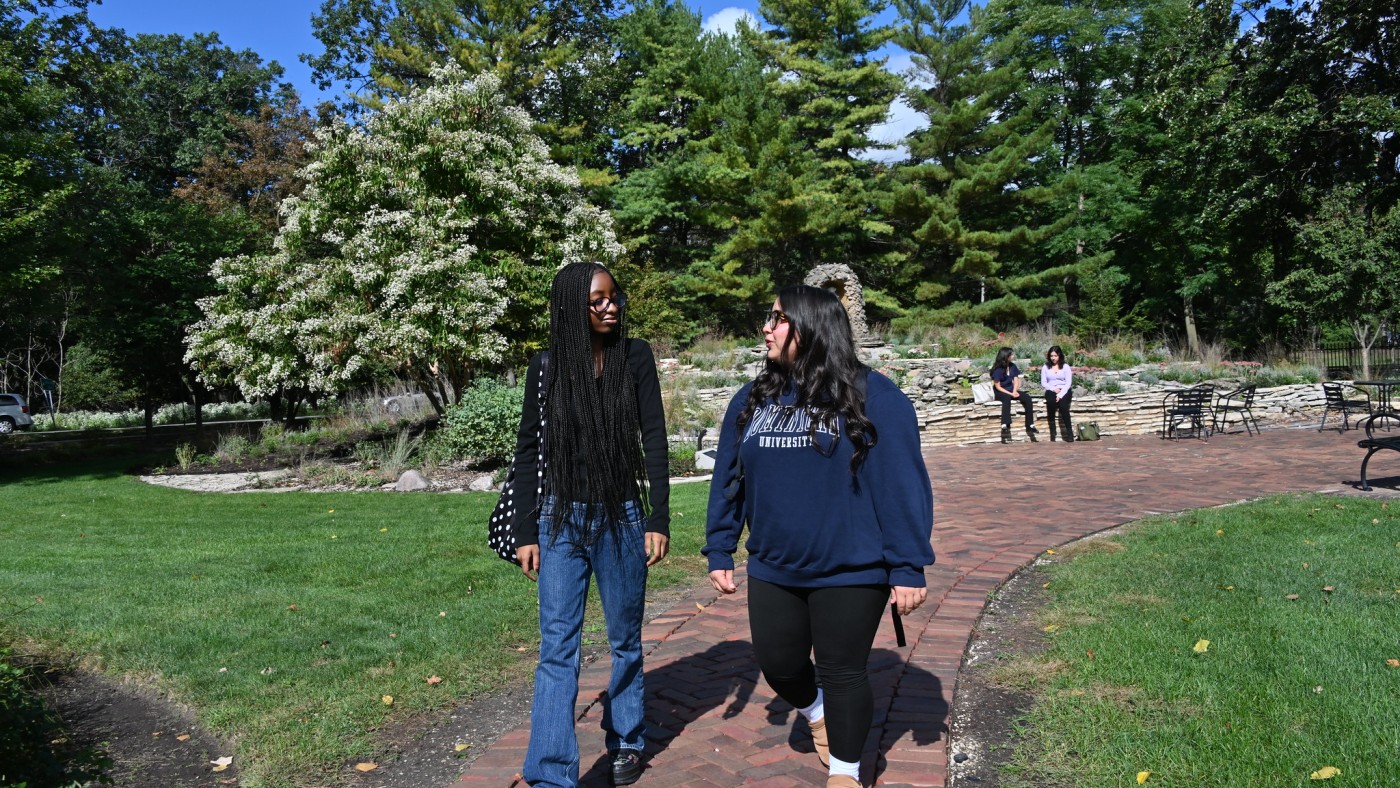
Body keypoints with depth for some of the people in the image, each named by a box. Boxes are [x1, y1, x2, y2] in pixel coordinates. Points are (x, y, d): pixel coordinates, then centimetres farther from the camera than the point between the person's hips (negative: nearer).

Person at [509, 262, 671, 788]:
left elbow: (654, 441, -2)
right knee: (557, 649, -2)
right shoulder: (545, 367, -1)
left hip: (622, 518, 1)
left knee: (626, 639, 14)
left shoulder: (635, 357, -2)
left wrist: (659, 519, -6)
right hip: (561, 519, 0)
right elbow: (528, 452, 3)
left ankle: (626, 741, 34)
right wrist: (525, 532, 1)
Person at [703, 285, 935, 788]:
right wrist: (719, 553, 9)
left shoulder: (872, 396, -12)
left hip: (850, 573, -5)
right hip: (772, 570, 5)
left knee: (842, 672, 9)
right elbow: (727, 481, 9)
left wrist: (907, 568, -14)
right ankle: (817, 715, 49)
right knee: (778, 663, 16)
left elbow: (902, 485, -12)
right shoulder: (752, 399, 4)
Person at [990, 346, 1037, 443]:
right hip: (1000, 392, -6)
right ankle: (1005, 425, -50)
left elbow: (1016, 381, 4)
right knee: (1007, 398, -40)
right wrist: (1010, 394, -22)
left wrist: (1014, 391, -15)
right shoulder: (997, 369, -15)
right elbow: (998, 387, -14)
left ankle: (1030, 425, -19)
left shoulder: (1013, 366, 3)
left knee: (1027, 398, -18)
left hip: (1011, 390, 6)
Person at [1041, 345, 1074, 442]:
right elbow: (1043, 382, 5)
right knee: (1051, 401, -28)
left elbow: (1068, 383, -2)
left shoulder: (1065, 367, 5)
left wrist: (1060, 395, -16)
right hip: (1051, 390, 2)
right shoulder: (1045, 367, 11)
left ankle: (1069, 433, -27)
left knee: (1062, 403, -30)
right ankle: (1052, 433, -20)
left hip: (1064, 391, -2)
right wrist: (1053, 389, -12)